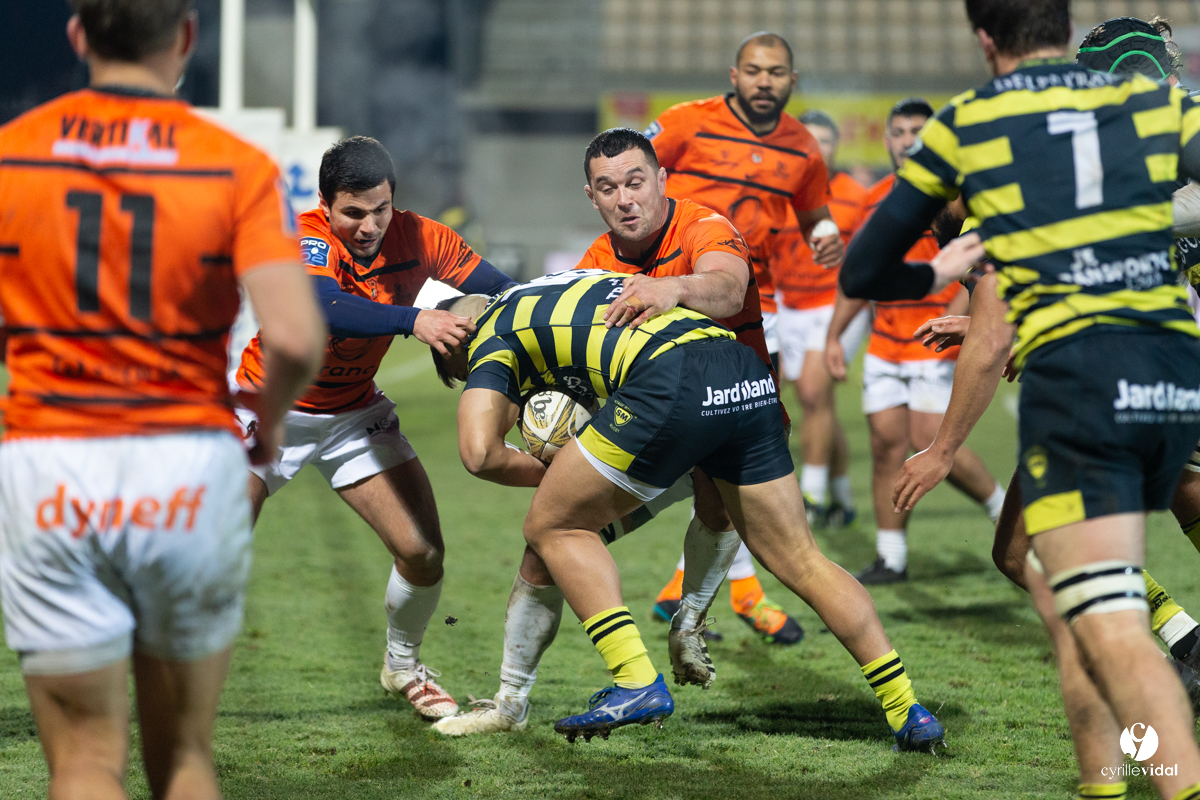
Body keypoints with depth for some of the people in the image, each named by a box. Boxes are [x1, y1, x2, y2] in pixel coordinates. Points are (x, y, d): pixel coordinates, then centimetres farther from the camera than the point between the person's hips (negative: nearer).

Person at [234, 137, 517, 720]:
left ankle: (402, 666, 22)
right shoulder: (304, 239, -26)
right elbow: (323, 310, -45)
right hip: (270, 409, -4)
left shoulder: (419, 239, -14)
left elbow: (502, 292, -11)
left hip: (355, 415, 4)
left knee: (422, 553, -6)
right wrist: (413, 320, -57)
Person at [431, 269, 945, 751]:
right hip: (748, 378, 8)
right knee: (801, 564, 13)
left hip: (671, 384, -7)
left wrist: (546, 474, 19)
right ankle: (908, 714, 11)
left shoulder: (489, 338, 14)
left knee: (553, 527, 10)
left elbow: (479, 452, 0)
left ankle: (637, 684, 1)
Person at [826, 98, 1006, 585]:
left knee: (930, 442, -12)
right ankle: (891, 556, 7)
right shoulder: (876, 198, 14)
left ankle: (1002, 504, 12)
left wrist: (952, 319, -25)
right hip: (885, 343, 6)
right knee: (887, 443, 2)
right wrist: (834, 335, 17)